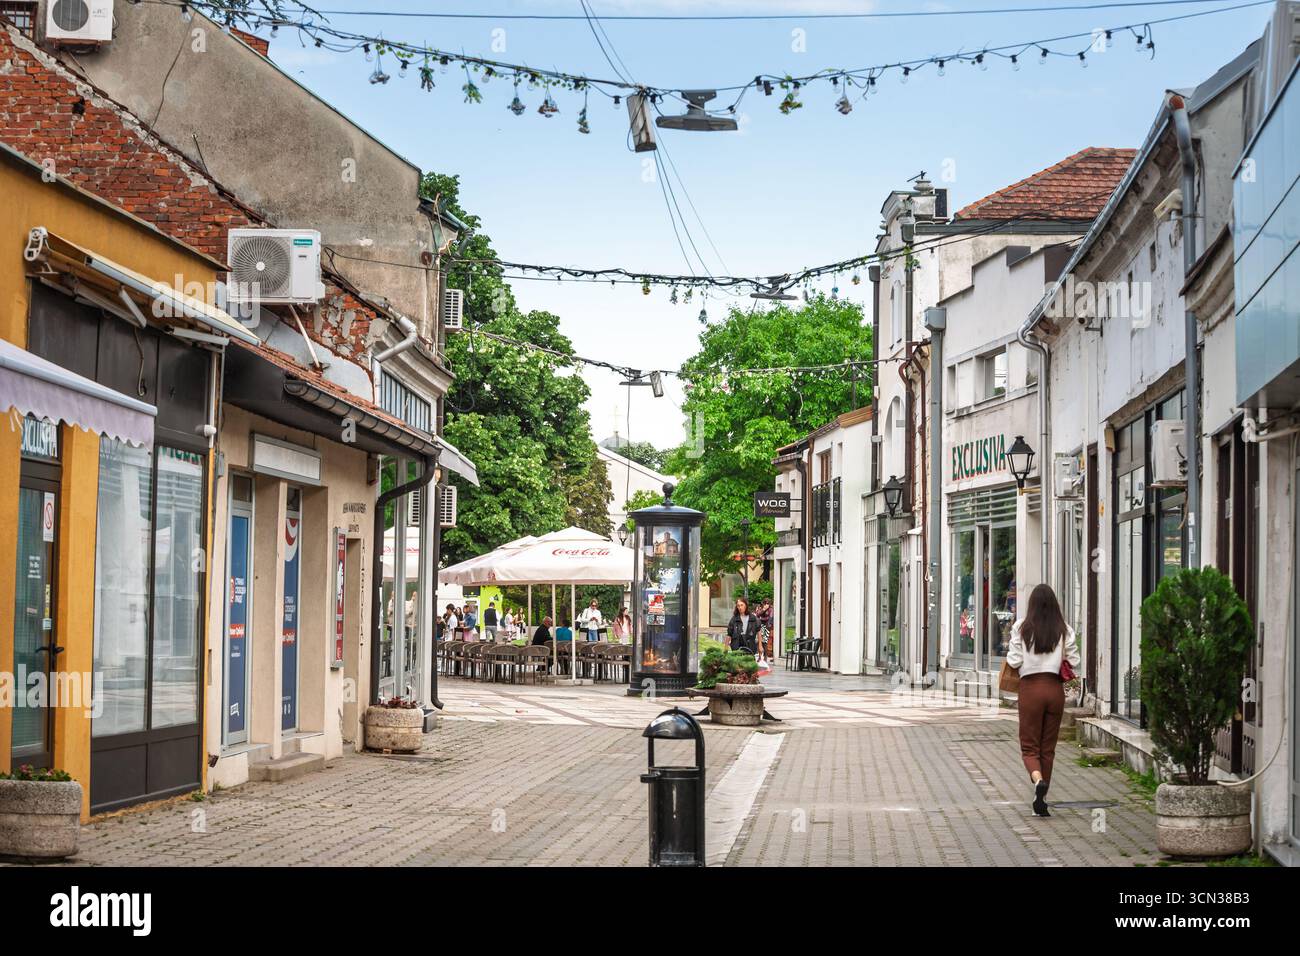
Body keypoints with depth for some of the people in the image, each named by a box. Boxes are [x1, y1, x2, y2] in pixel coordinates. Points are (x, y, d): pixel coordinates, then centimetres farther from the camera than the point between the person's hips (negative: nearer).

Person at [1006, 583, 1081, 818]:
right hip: (1055, 688, 2)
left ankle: (1038, 780, -26)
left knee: (1029, 745, 5)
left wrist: (1010, 655, 13)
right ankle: (1041, 800, 16)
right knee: (1048, 747, 12)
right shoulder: (1064, 630, 0)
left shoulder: (1021, 628, -5)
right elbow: (1074, 661, 0)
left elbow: (1014, 661, -8)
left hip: (1030, 687, -2)